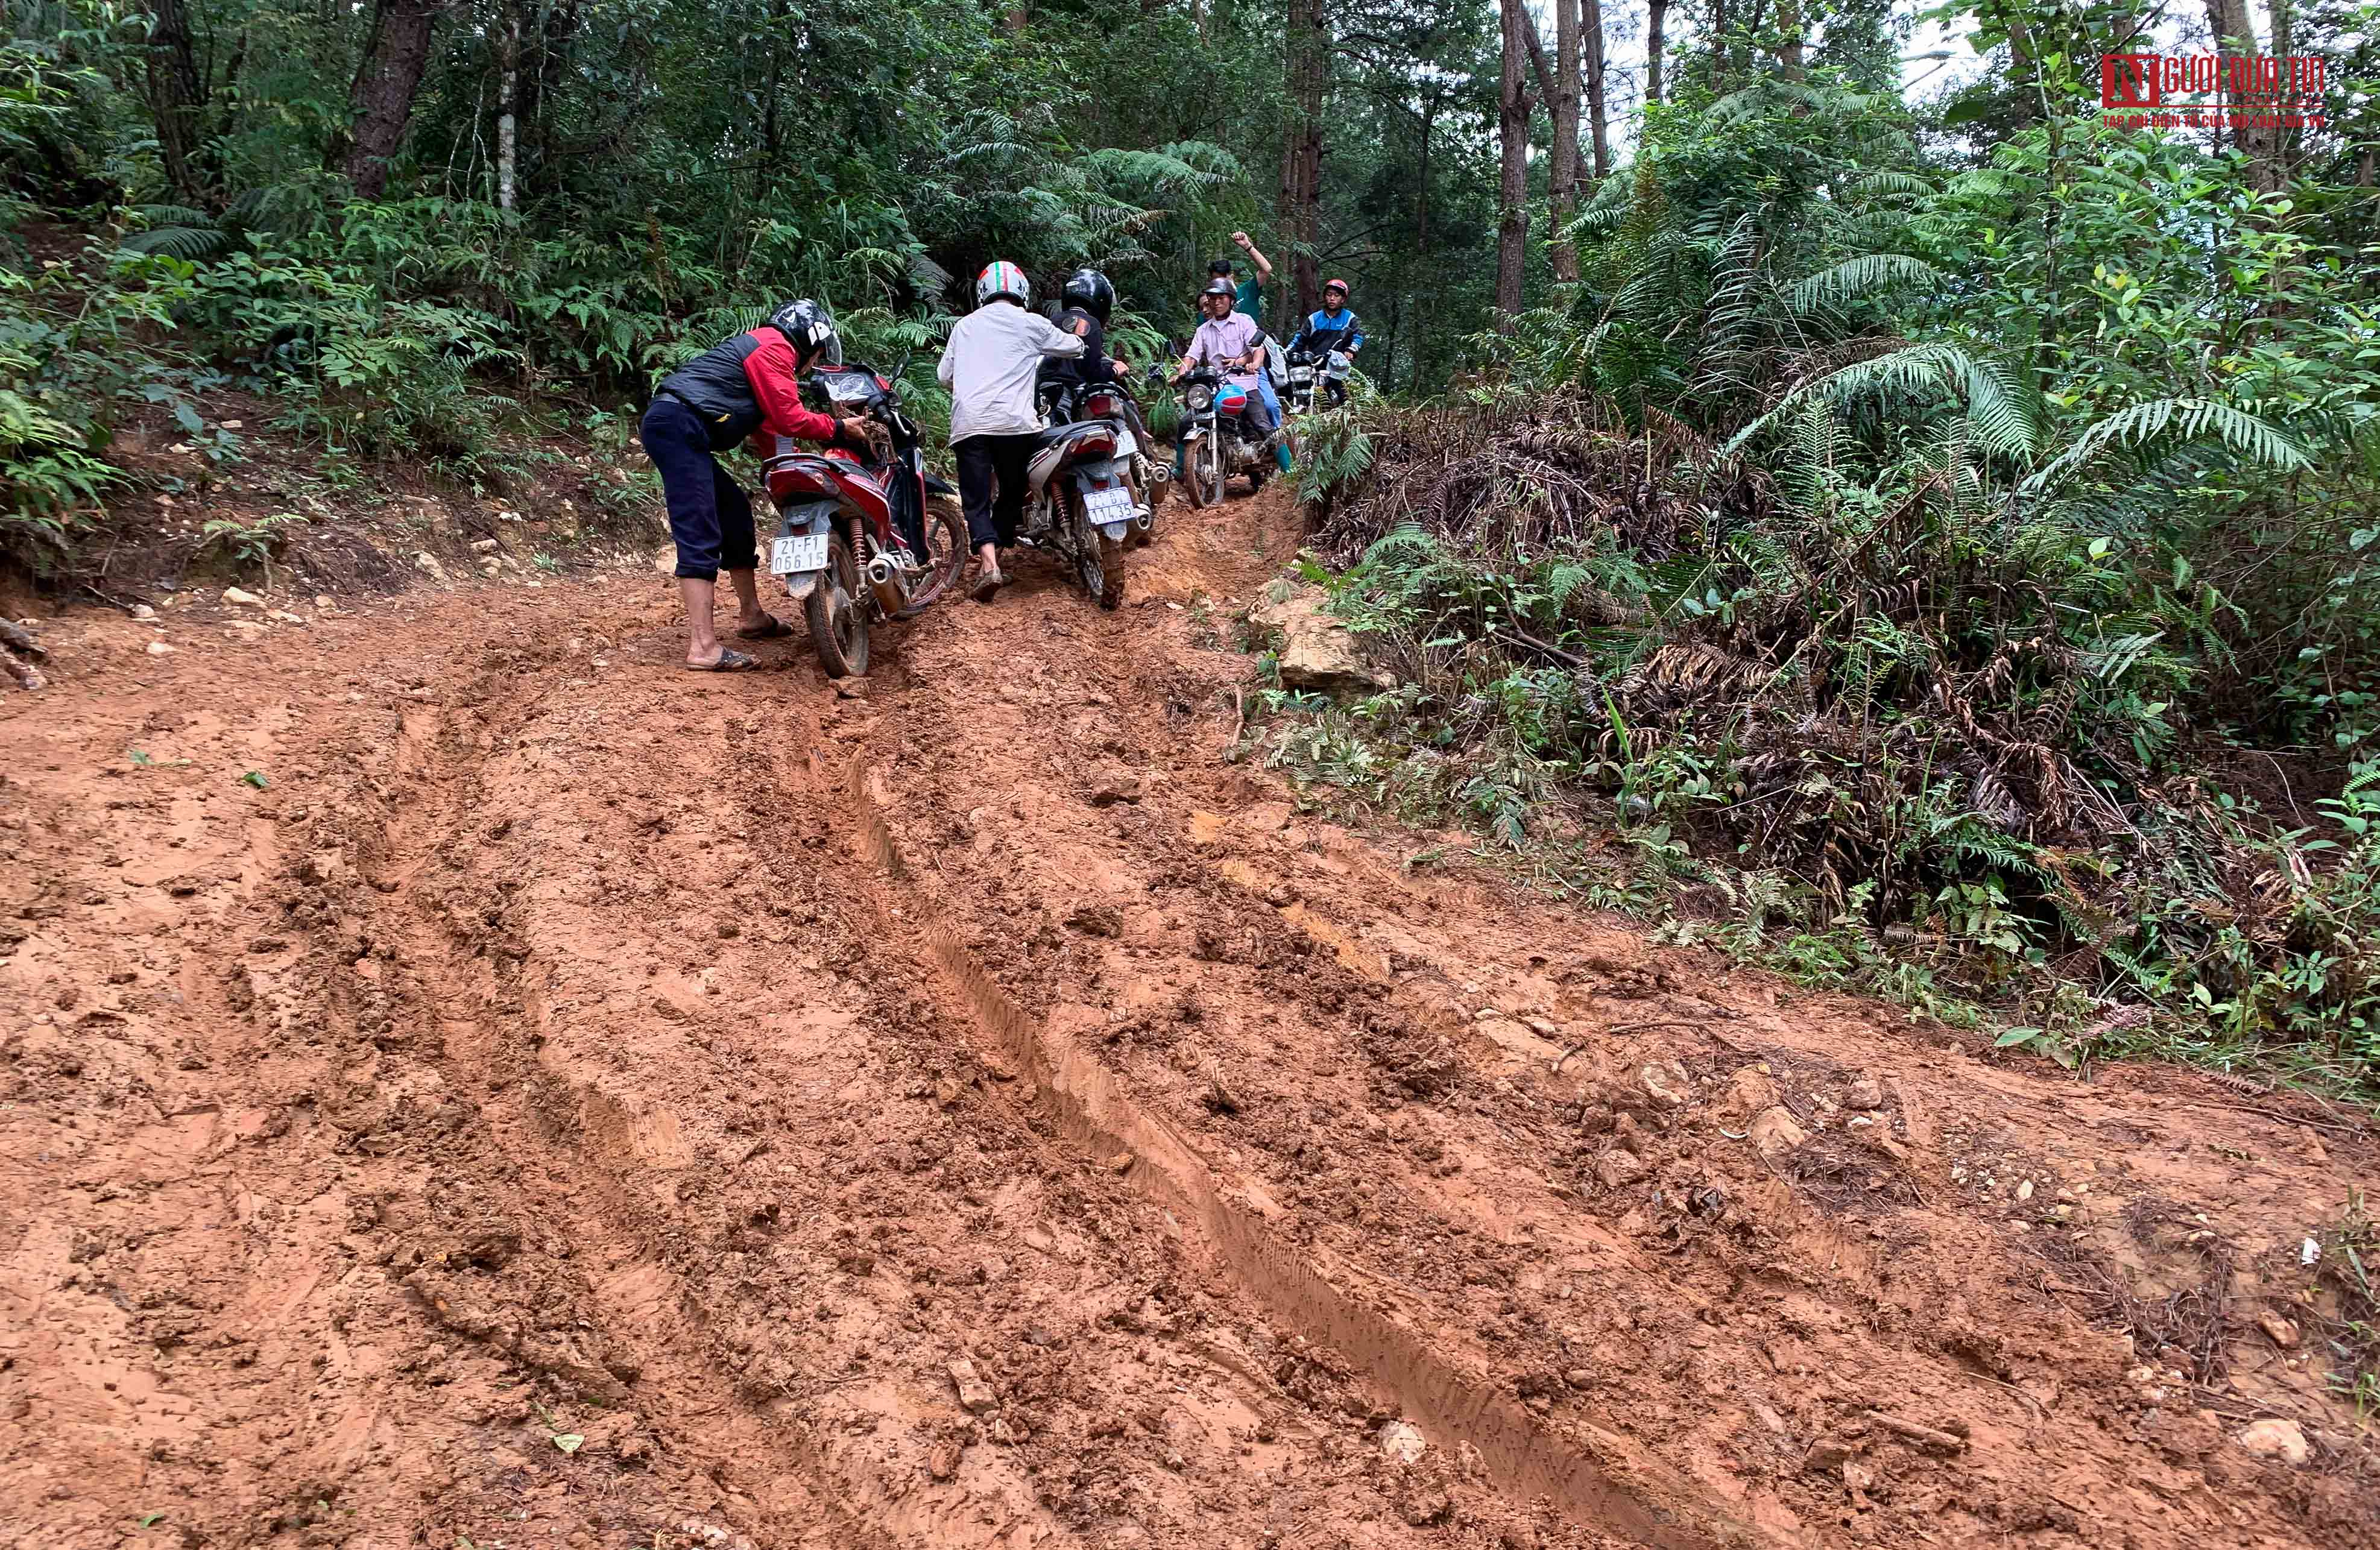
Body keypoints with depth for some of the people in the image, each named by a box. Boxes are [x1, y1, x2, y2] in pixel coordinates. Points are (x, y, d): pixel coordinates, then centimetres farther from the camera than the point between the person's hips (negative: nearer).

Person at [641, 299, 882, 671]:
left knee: (734, 510, 20)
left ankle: (751, 616, 29)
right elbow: (788, 418, -8)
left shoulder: (758, 347, 30)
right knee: (701, 536, -16)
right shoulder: (776, 346, -1)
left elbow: (766, 431, 29)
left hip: (668, 425, 11)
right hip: (680, 425, -11)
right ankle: (703, 648, -22)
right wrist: (838, 428, 5)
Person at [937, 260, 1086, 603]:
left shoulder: (965, 325, 15)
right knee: (1012, 492, 16)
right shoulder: (1031, 323, 8)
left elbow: (945, 375, 15)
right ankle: (993, 556, 11)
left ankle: (988, 564, -20)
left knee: (976, 500, 0)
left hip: (968, 423, 1)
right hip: (1013, 422, -1)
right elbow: (1075, 348, 20)